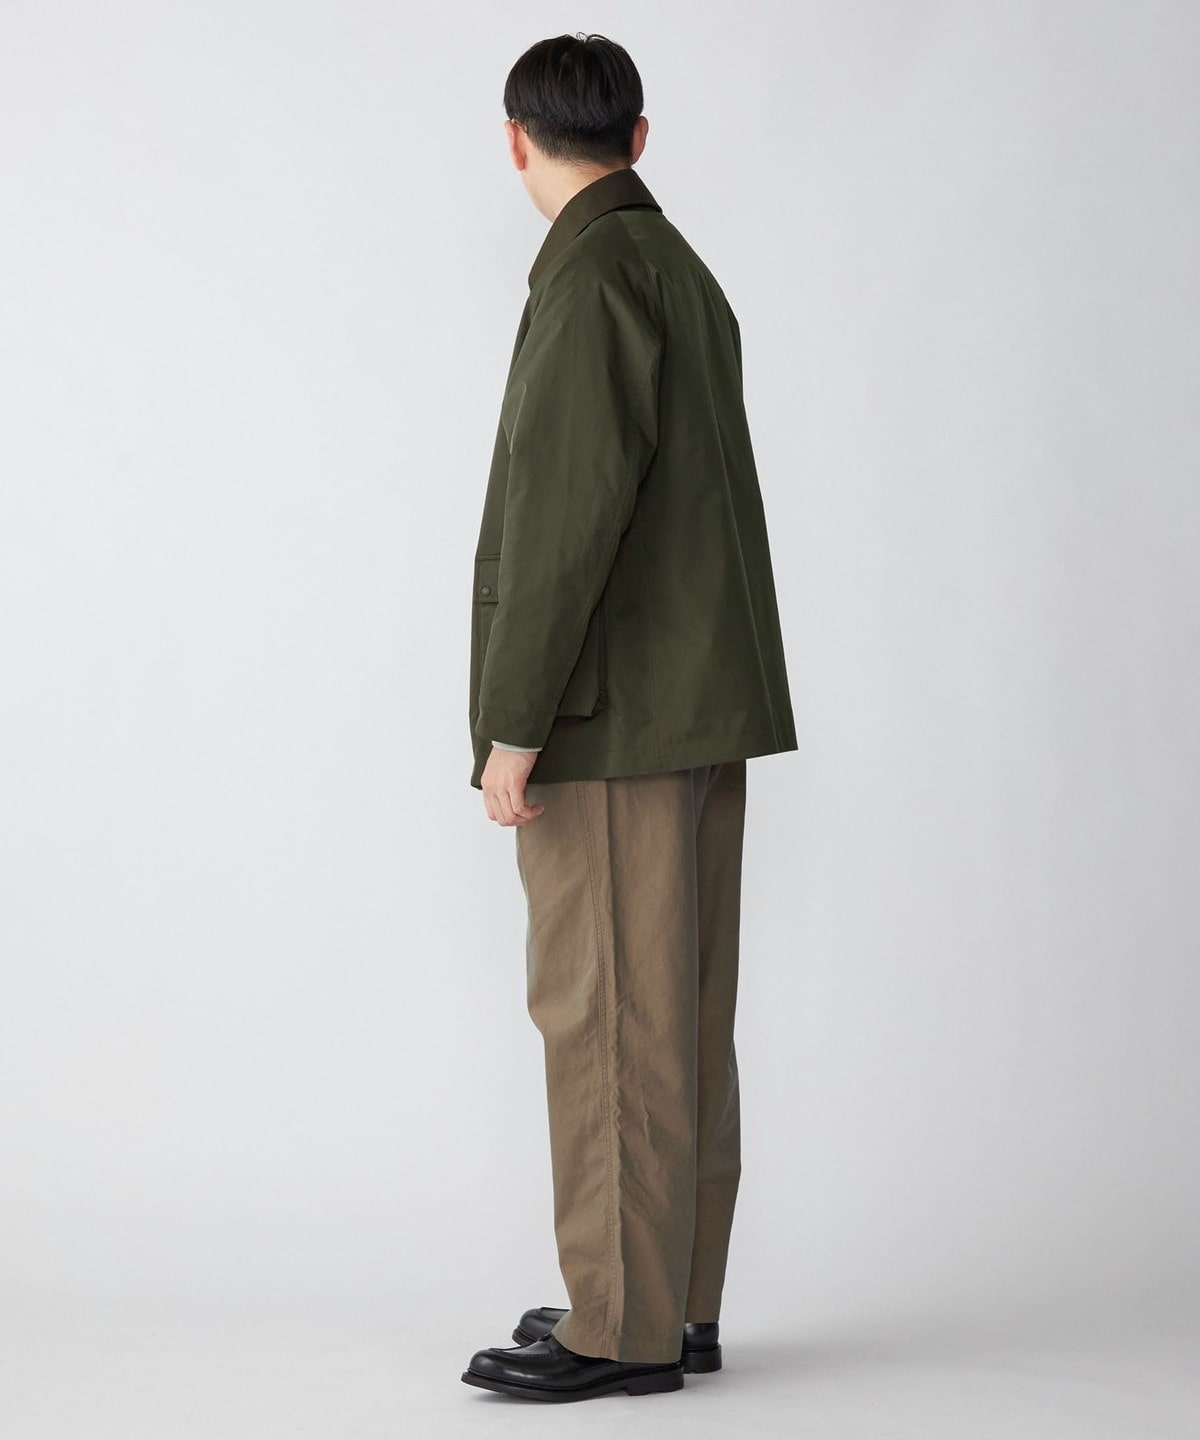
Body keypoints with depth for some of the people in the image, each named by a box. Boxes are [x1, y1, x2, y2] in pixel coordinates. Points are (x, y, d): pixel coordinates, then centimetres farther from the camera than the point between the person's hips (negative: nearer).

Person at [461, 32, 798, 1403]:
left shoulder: (593, 274, -12)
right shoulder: (689, 276, 16)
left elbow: (574, 502, -21)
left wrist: (514, 722, -19)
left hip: (612, 721, -9)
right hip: (702, 715, 10)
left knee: (605, 1014, -5)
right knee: (680, 1016, 11)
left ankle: (623, 1324, -1)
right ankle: (677, 1302, 17)